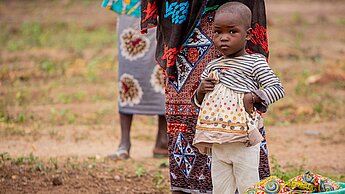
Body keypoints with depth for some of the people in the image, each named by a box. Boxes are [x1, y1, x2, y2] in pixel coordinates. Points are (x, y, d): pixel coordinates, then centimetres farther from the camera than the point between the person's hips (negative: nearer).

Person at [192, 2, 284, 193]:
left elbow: (277, 88, -9)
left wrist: (253, 96, -23)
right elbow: (197, 101, 19)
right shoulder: (212, 67, 12)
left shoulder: (255, 62, -4)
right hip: (217, 143, 6)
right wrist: (201, 90, -3)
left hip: (243, 143, -6)